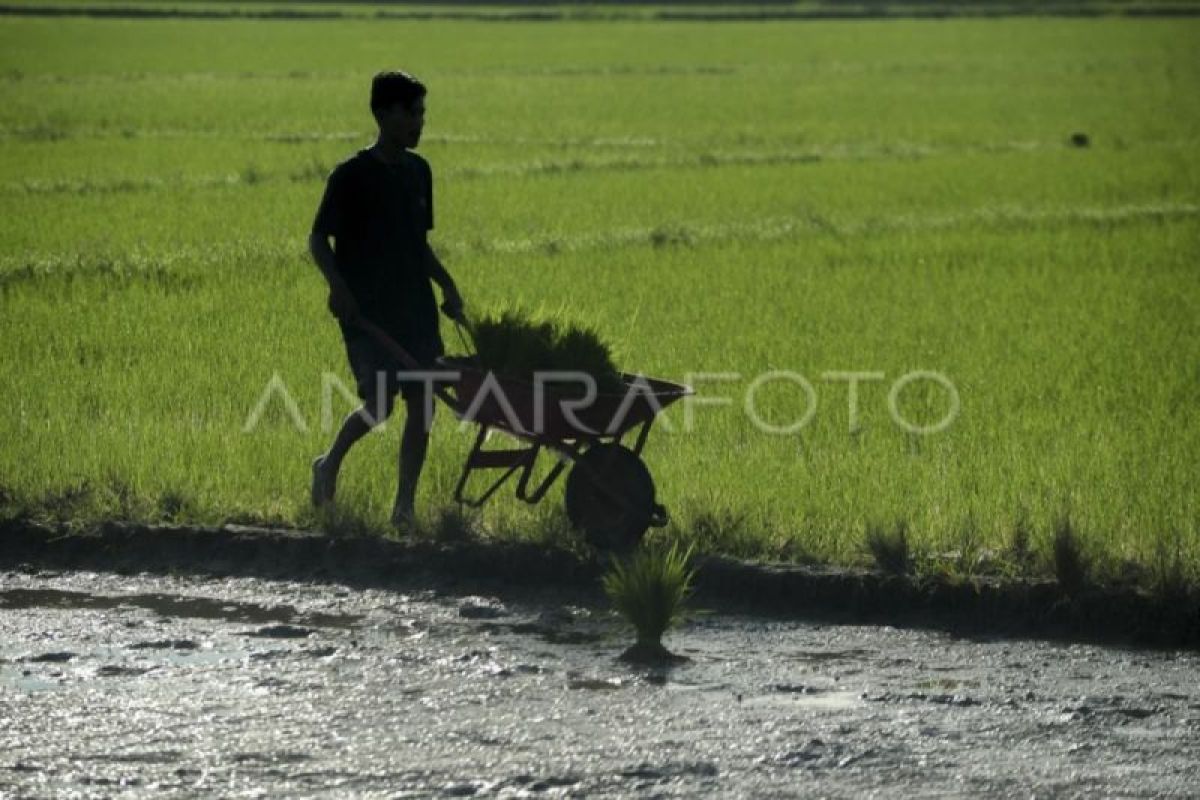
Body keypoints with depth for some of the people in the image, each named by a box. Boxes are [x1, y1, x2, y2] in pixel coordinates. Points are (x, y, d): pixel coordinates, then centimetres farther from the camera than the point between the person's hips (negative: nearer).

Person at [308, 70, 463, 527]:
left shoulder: (418, 172, 11)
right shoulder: (352, 176, -8)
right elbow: (318, 240, -7)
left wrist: (446, 286, 12)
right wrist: (338, 285, -23)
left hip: (415, 306, 6)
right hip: (367, 312, -6)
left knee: (422, 403, 0)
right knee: (380, 400, -15)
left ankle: (405, 505, 8)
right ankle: (330, 464, 13)